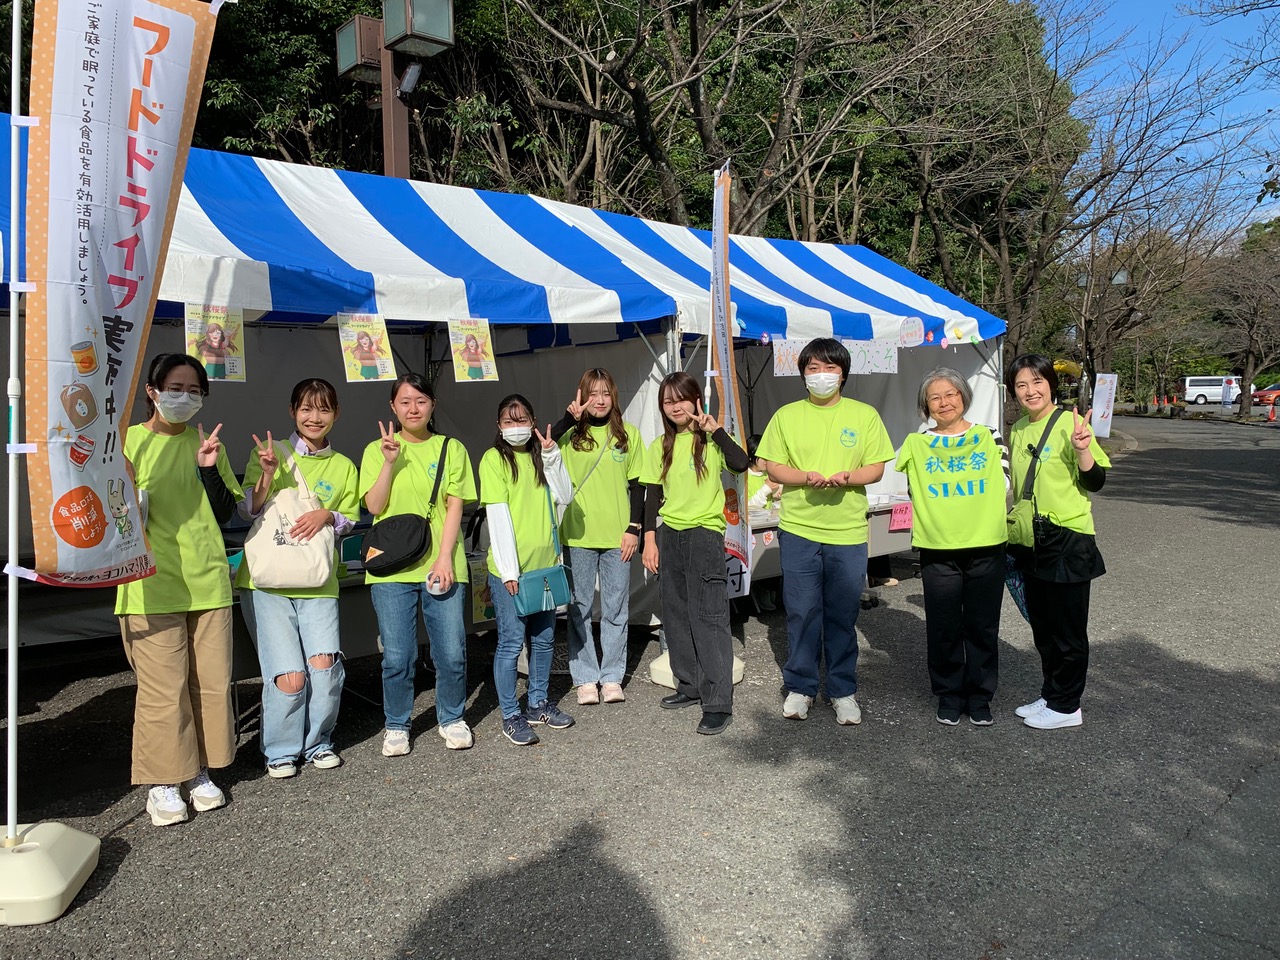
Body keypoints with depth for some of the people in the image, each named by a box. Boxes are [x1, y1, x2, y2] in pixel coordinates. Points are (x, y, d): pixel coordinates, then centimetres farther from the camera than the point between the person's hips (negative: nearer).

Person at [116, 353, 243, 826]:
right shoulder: (127, 441, 3)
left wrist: (209, 469, -6)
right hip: (153, 585, -3)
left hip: (208, 582, 3)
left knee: (211, 682, 6)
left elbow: (225, 514, 7)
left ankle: (199, 771, 22)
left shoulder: (206, 444, 12)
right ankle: (163, 782, 12)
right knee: (163, 688, -3)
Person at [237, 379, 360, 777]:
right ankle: (281, 751, 17)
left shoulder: (344, 467, 11)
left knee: (324, 662, -13)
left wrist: (328, 515, -9)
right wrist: (267, 474, -17)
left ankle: (318, 742, 13)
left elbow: (350, 520, 12)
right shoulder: (269, 452, 4)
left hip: (318, 582, 2)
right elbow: (248, 510, 0)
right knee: (290, 677, -9)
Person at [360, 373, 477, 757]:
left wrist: (445, 558, -9)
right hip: (392, 568, 0)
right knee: (396, 657, 1)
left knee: (452, 653, 1)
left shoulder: (451, 449, 7)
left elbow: (454, 507, 1)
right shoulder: (377, 450, 8)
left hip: (441, 566, 0)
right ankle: (396, 726, 22)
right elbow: (374, 507, -1)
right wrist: (389, 461, -12)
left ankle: (451, 719, 24)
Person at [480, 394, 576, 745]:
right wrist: (509, 569, -17)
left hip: (544, 563, 6)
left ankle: (538, 703, 28)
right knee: (511, 642, -1)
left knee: (543, 638, 14)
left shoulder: (539, 456, 11)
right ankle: (511, 716, 10)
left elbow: (564, 496, 1)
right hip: (510, 568, -6)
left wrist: (551, 455, -9)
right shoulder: (494, 458, -6)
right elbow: (497, 515, -13)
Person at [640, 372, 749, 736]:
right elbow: (652, 495, 11)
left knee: (709, 617, -8)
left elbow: (741, 463, -22)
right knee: (676, 615, 11)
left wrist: (715, 429, -17)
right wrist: (650, 540, 6)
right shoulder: (660, 446, 10)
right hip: (669, 534, 5)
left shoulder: (710, 439, -3)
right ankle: (689, 686, 26)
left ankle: (718, 704, -5)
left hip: (705, 533, -5)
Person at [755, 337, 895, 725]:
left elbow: (876, 469, 4)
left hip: (848, 532, 0)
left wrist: (846, 478, -16)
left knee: (843, 615, 7)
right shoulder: (787, 416, 6)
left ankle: (843, 691, 21)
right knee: (801, 612, 5)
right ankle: (799, 687, 20)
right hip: (798, 529, 0)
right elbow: (773, 467, 4)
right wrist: (807, 477, -15)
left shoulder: (864, 415, 6)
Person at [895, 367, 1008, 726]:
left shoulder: (988, 437, 7)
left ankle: (980, 696, 24)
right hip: (938, 552, 0)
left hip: (986, 548, 1)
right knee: (943, 629, 6)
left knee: (983, 628, 8)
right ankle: (949, 695, 23)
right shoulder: (916, 445, 6)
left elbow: (1006, 484, 10)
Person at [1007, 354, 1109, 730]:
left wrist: (1082, 447, -30)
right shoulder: (1018, 430, 9)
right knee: (1042, 625, 17)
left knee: (1068, 628, 4)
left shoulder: (1069, 423, -13)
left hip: (1068, 540, -7)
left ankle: (1066, 706, 17)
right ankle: (1050, 695, 31)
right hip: (1031, 541, 7)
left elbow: (1095, 482, -13)